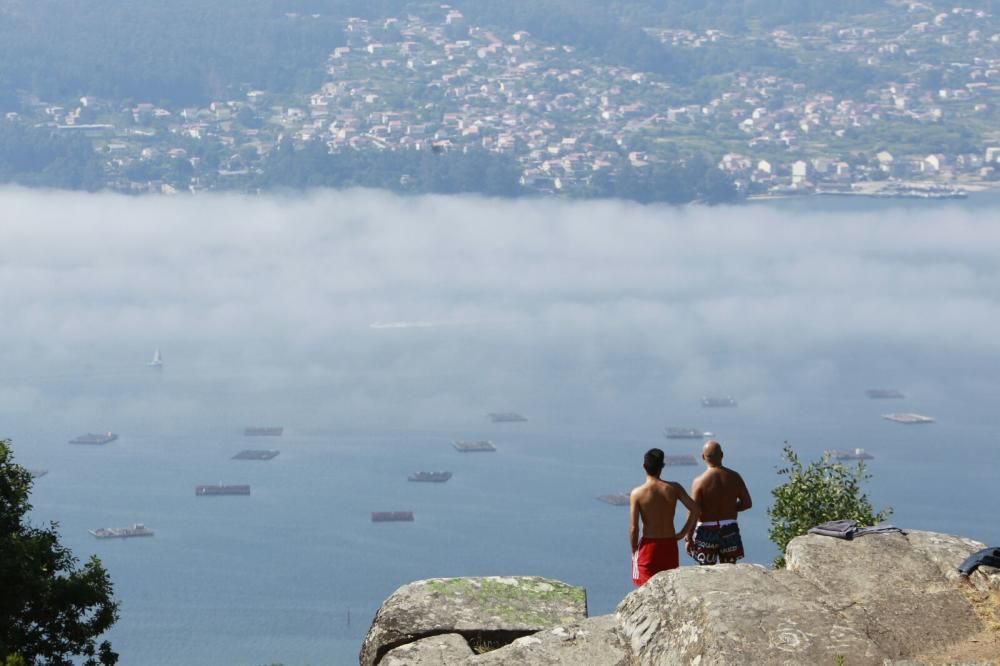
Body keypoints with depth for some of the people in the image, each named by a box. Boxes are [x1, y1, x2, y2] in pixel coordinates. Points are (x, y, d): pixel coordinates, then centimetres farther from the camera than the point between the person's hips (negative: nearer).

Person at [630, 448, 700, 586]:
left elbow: (633, 528, -12)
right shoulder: (674, 488, -5)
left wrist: (634, 550, 1)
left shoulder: (637, 494, -12)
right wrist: (683, 533, 1)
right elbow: (694, 510, -10)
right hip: (670, 545, 3)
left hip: (649, 545, -3)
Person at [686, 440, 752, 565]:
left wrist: (688, 539, -7)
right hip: (729, 530, 3)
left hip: (707, 531, -3)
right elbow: (747, 502, 4)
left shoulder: (700, 481, -13)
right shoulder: (734, 477, -2)